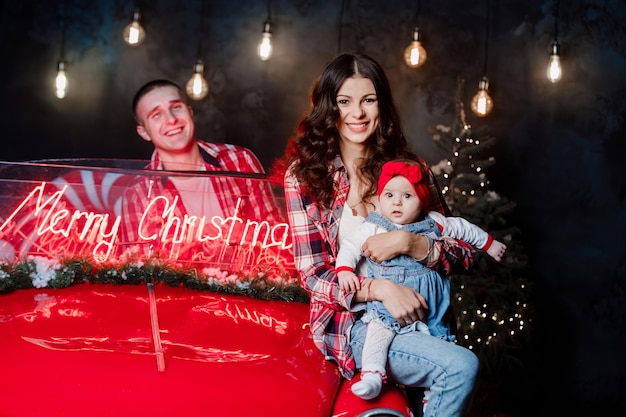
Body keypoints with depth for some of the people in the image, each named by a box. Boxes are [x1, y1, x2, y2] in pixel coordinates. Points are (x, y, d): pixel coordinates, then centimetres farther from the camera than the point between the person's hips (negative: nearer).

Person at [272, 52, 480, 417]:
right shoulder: (304, 175, 2)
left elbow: (462, 256, 7)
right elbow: (313, 274, -3)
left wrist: (409, 242, -13)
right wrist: (380, 288, -19)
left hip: (417, 315, 2)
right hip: (350, 322, -2)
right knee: (461, 367, -24)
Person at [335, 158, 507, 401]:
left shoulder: (433, 223, 11)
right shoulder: (373, 227, 3)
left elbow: (463, 228, 25)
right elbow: (350, 247, -1)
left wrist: (489, 244, 32)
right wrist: (344, 270, -19)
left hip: (428, 305, 3)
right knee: (378, 329, -29)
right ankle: (372, 374, -36)